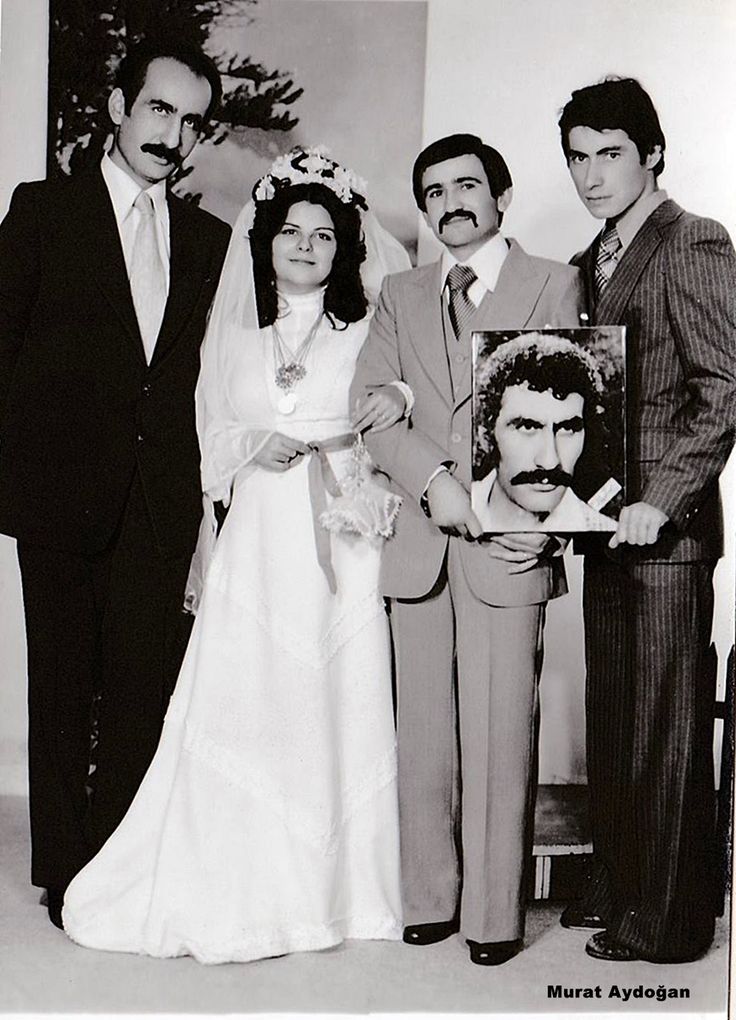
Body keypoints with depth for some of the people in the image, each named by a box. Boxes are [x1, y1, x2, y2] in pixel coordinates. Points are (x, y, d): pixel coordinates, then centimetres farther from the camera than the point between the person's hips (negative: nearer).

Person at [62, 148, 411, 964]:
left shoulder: (368, 334, 5)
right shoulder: (234, 335, 14)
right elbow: (214, 437, 15)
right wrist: (257, 445, -4)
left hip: (336, 548, -2)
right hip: (256, 545, 2)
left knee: (334, 706, -1)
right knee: (239, 705, -2)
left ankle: (329, 888, 15)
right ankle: (236, 891, 12)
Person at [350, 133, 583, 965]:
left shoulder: (553, 285, 8)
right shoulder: (400, 298, 17)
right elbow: (370, 405, 5)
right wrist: (433, 479, -11)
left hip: (506, 547, -3)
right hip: (417, 541, 3)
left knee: (499, 735, -2)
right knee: (423, 732, 8)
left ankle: (495, 912, 11)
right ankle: (430, 898, 20)